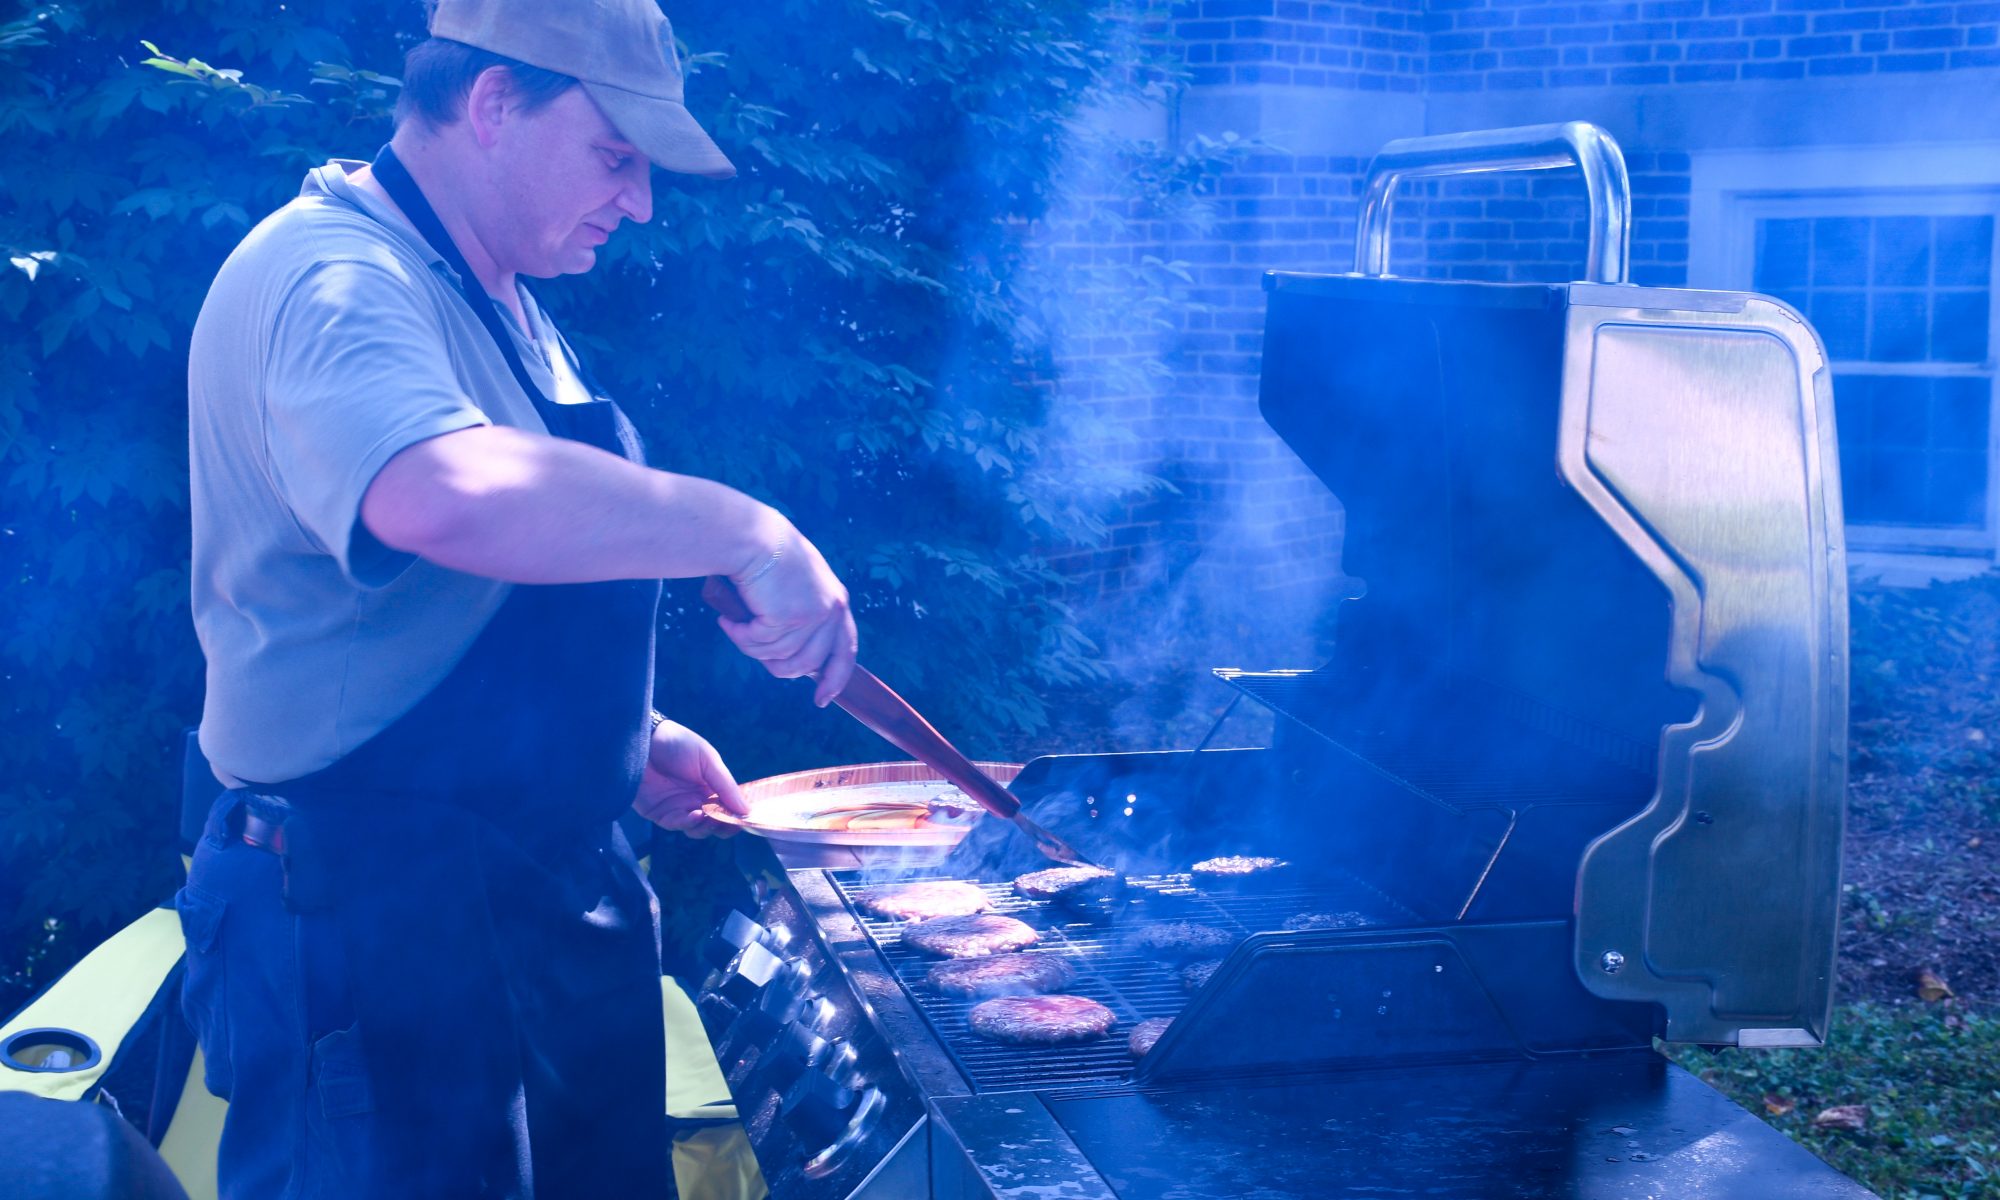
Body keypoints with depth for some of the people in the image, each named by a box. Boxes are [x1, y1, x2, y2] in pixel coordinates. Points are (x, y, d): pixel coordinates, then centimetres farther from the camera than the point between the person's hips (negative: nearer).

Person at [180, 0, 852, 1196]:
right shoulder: (331, 278, -19)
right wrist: (744, 531, -33)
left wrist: (634, 733, 15)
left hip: (549, 884, 10)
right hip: (377, 907, -10)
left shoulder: (498, 299, 14)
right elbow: (444, 496, -41)